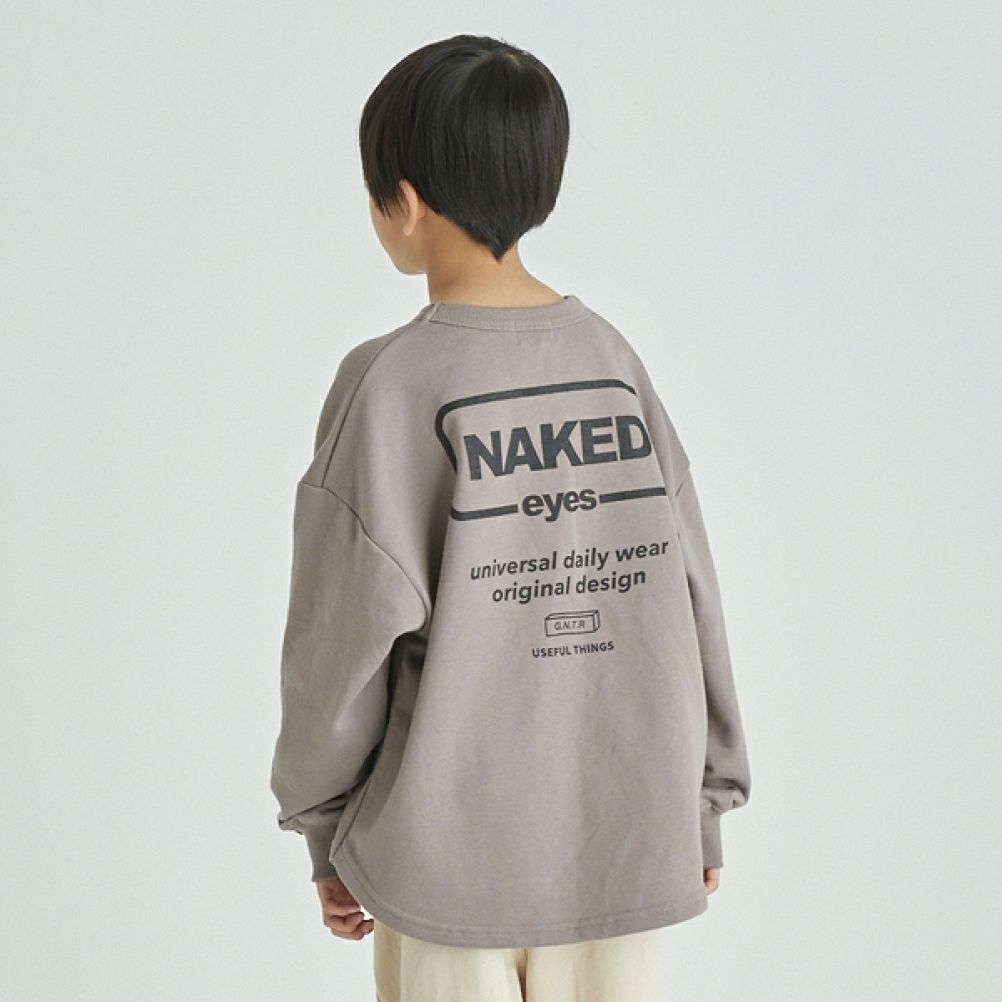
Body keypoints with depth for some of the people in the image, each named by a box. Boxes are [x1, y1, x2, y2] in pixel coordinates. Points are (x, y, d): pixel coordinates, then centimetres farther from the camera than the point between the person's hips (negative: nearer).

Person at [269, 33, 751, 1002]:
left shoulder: (391, 383, -12)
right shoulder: (611, 358, 0)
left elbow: (348, 632, -9)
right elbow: (688, 593, 4)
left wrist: (323, 825, 5)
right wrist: (704, 801, 15)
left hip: (454, 852, -3)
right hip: (626, 846, 4)